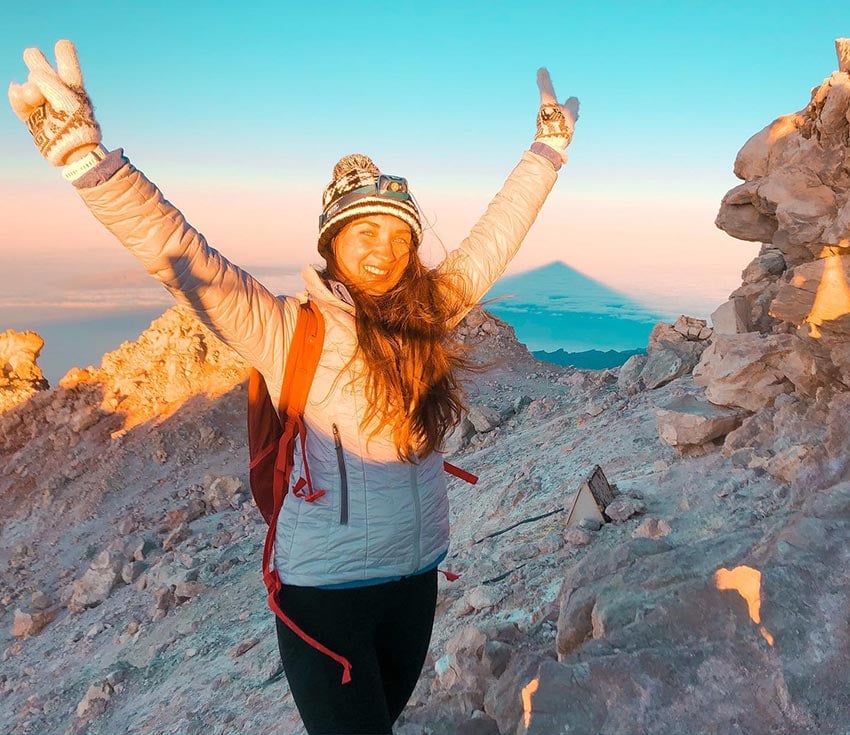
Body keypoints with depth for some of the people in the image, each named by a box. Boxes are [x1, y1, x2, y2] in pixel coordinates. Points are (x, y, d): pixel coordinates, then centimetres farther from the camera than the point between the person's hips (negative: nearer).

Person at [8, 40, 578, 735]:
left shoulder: (430, 311, 0)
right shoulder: (287, 330, -15)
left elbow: (497, 233, 9)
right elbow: (183, 259, -26)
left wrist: (548, 148, 15)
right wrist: (87, 157, -39)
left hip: (417, 573, 6)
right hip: (327, 587, -5)